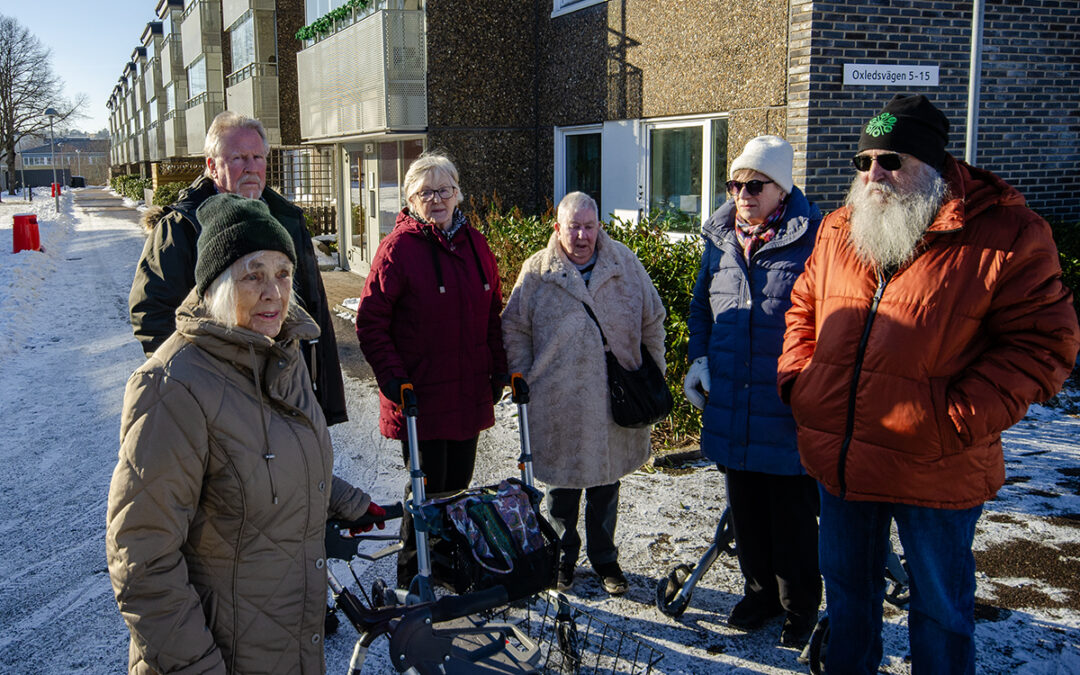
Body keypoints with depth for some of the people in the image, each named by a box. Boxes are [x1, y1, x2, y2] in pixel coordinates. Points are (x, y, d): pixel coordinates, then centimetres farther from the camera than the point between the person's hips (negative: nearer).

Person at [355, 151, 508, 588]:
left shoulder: (474, 244, 9)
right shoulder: (398, 247, -9)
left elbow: (492, 313, 16)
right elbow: (370, 322, -9)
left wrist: (498, 368, 9)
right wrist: (391, 376, -16)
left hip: (469, 393, 6)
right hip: (418, 395, -6)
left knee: (458, 483, 16)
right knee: (427, 487, 2)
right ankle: (413, 577, 21)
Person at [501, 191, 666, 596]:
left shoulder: (626, 265, 2)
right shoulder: (536, 271, -2)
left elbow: (652, 322, 10)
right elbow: (514, 329, 4)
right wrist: (524, 380, -1)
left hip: (614, 403, 2)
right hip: (557, 406, -1)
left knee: (606, 486, 16)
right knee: (562, 488, 10)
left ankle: (604, 559, 33)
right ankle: (563, 560, 30)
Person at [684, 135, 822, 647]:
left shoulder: (813, 240, -11)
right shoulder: (718, 238, 8)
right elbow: (700, 306, 19)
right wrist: (698, 359, 6)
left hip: (788, 414, -5)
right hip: (730, 408, 6)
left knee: (792, 517, 9)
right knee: (745, 511, 19)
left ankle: (799, 609, 28)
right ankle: (760, 593, 38)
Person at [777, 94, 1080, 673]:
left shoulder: (1005, 235, -12)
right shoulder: (838, 230, 5)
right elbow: (803, 309, 17)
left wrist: (960, 418, -20)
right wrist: (797, 378, 2)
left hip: (934, 474, -5)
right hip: (840, 465, 5)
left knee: (940, 605, 15)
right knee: (846, 583, 23)